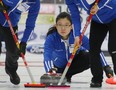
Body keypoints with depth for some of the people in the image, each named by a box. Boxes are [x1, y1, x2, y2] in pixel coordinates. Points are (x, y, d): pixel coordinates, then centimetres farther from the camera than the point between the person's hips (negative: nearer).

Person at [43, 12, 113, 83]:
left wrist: (106, 67, -36)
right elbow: (47, 56, -48)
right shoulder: (51, 38, -33)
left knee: (91, 57, -27)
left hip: (76, 60, -2)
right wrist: (50, 70, -69)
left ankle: (67, 75, -12)